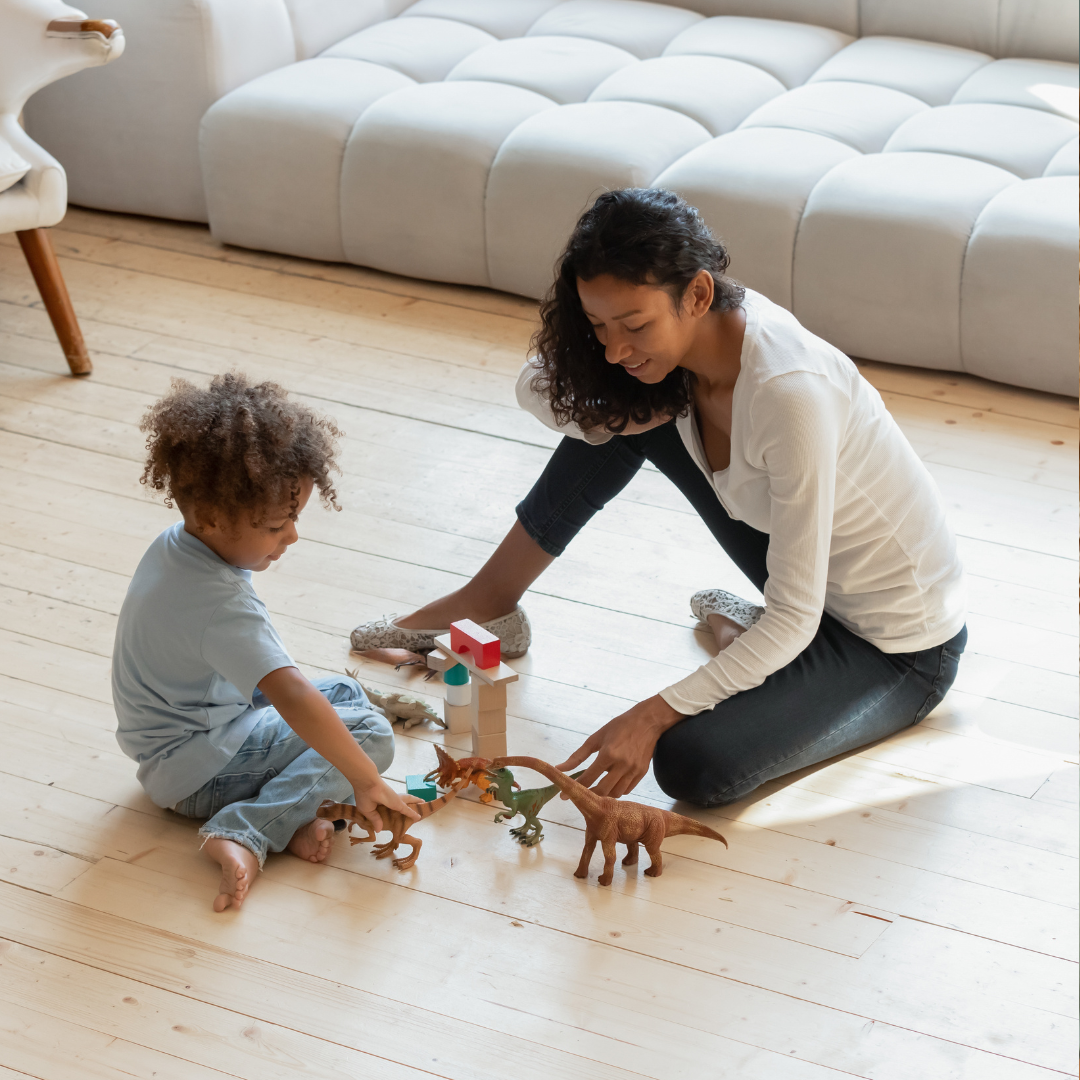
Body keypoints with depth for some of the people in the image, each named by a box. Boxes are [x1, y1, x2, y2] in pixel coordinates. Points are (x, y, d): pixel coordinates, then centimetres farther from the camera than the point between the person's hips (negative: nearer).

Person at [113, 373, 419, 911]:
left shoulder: (173, 545, -2)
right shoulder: (220, 605, -33)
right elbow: (293, 700, -39)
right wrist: (365, 781, -37)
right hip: (197, 773, -10)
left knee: (345, 691, 17)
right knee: (369, 732, -16)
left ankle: (287, 816, -3)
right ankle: (248, 831, -21)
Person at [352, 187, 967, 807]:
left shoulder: (788, 392, -35)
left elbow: (793, 619, -30)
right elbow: (538, 394, -1)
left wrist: (652, 717, -31)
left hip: (905, 647, -7)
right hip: (803, 579, 7)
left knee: (694, 766, -26)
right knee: (615, 412, -1)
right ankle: (490, 601, 15)